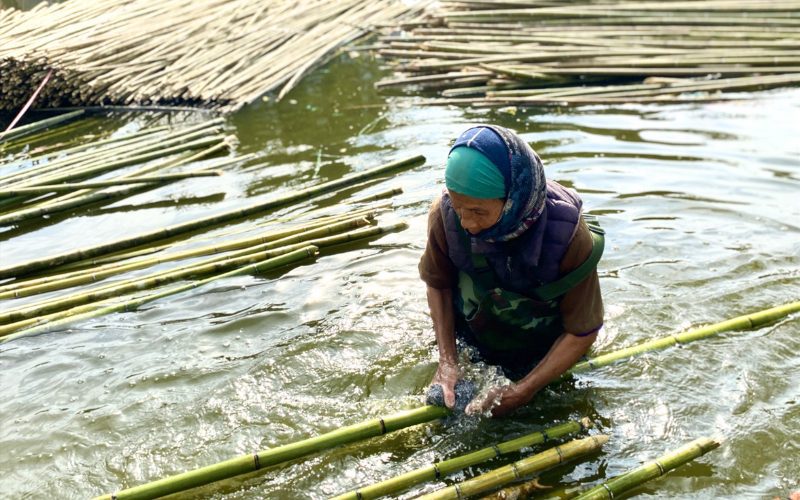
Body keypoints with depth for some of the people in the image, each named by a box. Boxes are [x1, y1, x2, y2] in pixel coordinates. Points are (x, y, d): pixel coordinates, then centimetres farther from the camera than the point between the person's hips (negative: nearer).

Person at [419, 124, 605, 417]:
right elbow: (438, 284, -11)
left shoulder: (567, 236, -38)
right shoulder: (445, 215, -31)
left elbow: (582, 332, -26)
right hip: (472, 350, 2)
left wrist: (522, 392, -30)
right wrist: (447, 362, -19)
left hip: (546, 357, -2)